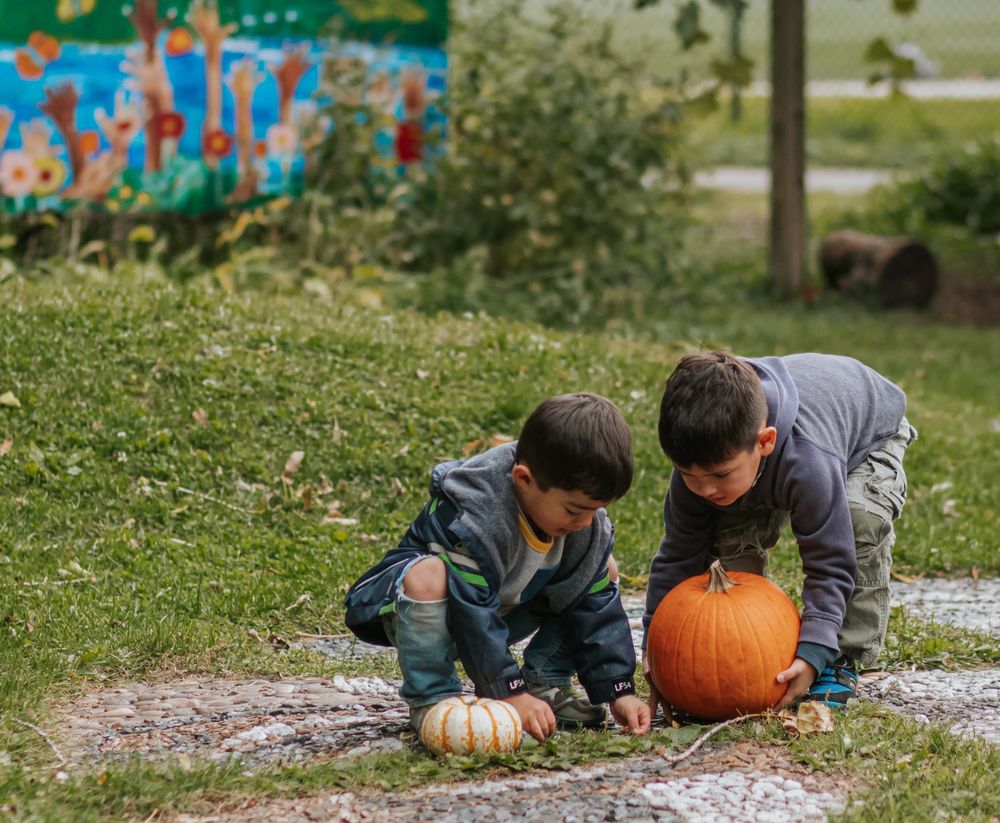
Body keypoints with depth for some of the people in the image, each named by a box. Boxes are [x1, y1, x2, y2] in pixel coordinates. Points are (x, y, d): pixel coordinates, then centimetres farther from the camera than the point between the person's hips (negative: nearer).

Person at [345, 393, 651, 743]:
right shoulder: (470, 520, -37)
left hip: (506, 604, 7)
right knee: (428, 575, -43)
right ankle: (431, 700, -27)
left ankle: (544, 684, -3)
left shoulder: (590, 524, -15)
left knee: (603, 570, -3)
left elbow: (597, 607, -9)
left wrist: (619, 690, -15)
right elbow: (473, 615, -36)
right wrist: (509, 694, -36)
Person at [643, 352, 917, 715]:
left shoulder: (809, 464, -51)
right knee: (734, 533, -18)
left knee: (861, 518, -33)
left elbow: (829, 564, -42)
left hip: (870, 430, -4)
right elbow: (678, 556, -21)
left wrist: (812, 654, -48)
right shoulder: (702, 460, -34)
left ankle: (842, 661, -20)